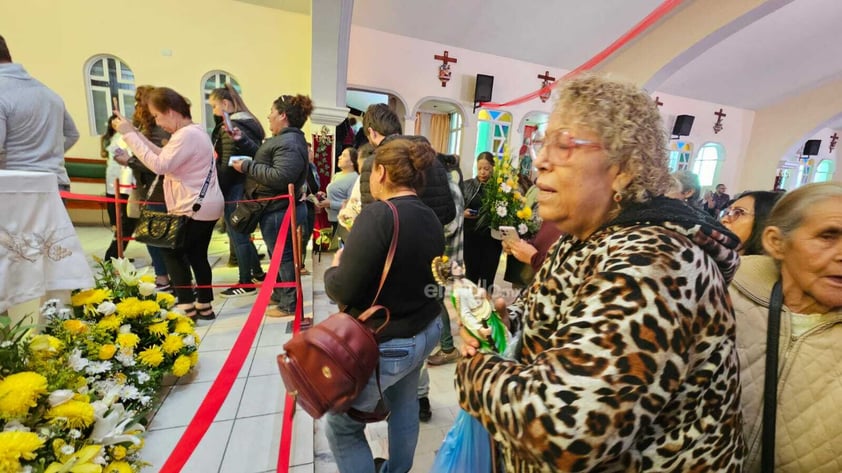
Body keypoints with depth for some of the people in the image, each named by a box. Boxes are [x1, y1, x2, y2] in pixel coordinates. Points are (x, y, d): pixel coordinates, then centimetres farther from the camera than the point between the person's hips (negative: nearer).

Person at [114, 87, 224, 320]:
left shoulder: (186, 135, -17)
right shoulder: (193, 131, 15)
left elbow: (159, 165, -22)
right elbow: (164, 157, 15)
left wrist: (129, 135, -17)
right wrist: (135, 133, 8)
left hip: (195, 208, -10)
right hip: (205, 205, 10)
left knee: (173, 252, 1)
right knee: (197, 255, 14)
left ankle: (187, 307, 4)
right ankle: (204, 306, 20)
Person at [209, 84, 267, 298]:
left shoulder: (230, 127, -13)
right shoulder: (251, 123, 14)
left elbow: (226, 164, -18)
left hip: (234, 188, -9)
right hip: (249, 185, 9)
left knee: (237, 235, -1)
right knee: (243, 233, 19)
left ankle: (245, 283, 7)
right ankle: (257, 272, 28)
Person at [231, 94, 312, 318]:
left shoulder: (289, 144, -21)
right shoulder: (284, 139, 15)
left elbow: (280, 177, -31)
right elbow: (264, 157, 23)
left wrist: (247, 166, -22)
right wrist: (243, 140, 17)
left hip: (278, 211, -11)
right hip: (278, 208, 11)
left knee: (283, 256, -1)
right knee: (279, 254, 21)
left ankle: (289, 305, 12)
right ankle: (280, 295, 38)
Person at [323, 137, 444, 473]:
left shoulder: (377, 214, -23)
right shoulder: (430, 218, 0)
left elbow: (343, 290, -24)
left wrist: (334, 268, -2)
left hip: (384, 344, -8)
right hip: (424, 332, 9)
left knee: (342, 426, 14)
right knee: (404, 404, 29)